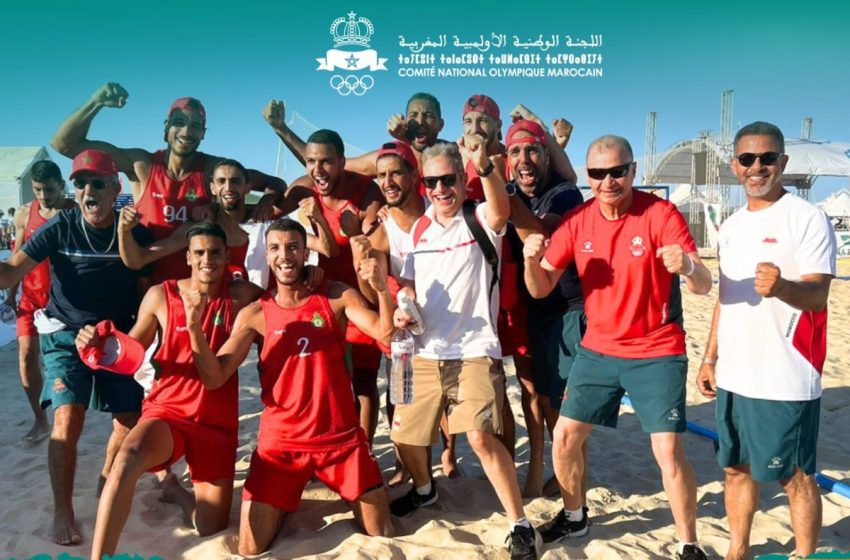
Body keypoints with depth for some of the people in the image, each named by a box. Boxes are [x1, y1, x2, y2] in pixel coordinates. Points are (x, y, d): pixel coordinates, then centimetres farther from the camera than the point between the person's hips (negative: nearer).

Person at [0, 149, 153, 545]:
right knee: (68, 419, -16)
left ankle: (107, 481, 33)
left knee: (131, 419, 5)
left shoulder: (135, 234, -7)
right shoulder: (60, 227, -11)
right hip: (66, 337, -2)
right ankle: (62, 513, 1)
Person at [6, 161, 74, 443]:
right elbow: (17, 257, 10)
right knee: (27, 355, -1)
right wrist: (11, 294, 6)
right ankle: (40, 420, 10)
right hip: (32, 295, 3)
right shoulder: (24, 213, 3)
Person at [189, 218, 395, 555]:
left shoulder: (336, 296, -3)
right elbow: (214, 378, -6)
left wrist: (382, 290, -32)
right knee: (250, 549, 1)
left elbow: (385, 334, -14)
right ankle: (285, 505, 28)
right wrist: (194, 325, -20)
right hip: (280, 443, 0)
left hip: (342, 437, 0)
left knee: (384, 536, 7)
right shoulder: (254, 314, -2)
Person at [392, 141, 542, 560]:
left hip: (474, 352, -5)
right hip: (424, 353, 6)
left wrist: (484, 165, -48)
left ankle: (520, 525, 0)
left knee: (481, 436, -19)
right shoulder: (419, 229, 10)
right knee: (404, 435, 12)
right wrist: (403, 308, -7)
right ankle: (424, 490, 44)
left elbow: (501, 209, -29)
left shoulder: (481, 220, -5)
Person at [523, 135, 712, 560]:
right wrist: (531, 258, -26)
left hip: (656, 353, -4)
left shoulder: (660, 213, -15)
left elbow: (704, 286, -22)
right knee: (564, 437, 6)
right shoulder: (577, 221, -4)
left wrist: (688, 267, -46)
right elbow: (540, 289, -5)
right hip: (598, 350, 4)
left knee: (669, 452, -8)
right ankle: (574, 516, 33)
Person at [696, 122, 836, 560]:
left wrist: (782, 287, -40)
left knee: (797, 477, 7)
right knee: (736, 468, 16)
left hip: (786, 378, -7)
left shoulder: (807, 218, -9)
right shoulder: (730, 226, 11)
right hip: (734, 375, 7)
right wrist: (710, 358, 13)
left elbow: (817, 295, -18)